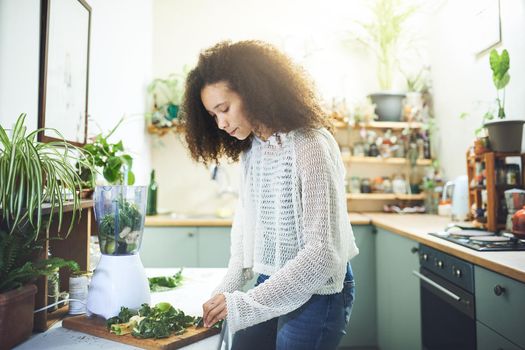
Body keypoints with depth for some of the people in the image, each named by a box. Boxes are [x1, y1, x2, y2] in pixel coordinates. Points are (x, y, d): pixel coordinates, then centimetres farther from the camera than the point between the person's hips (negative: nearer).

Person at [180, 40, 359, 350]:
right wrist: (229, 288, 1)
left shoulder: (311, 146, -20)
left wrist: (245, 303, -23)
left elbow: (324, 253, -23)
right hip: (269, 284, 7)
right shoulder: (251, 148, 4)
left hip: (316, 291, -6)